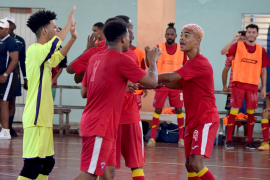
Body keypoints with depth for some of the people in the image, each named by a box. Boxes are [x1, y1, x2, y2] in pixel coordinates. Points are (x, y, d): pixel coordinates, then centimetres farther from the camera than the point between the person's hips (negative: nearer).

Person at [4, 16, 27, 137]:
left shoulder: (20, 41, 8)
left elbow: (23, 60, 12)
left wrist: (25, 78, 11)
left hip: (14, 74, 2)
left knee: (12, 102, 4)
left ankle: (9, 127, 9)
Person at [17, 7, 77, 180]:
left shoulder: (44, 54, 16)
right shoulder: (35, 50, -13)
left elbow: (58, 56, 37)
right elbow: (53, 45, -33)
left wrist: (73, 38, 26)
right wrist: (68, 25, -22)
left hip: (44, 117, 10)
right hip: (36, 118, -10)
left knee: (48, 162, 14)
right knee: (33, 164, -13)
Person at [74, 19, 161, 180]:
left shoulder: (95, 58, 12)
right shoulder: (122, 60, -12)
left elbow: (84, 92, 18)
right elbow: (152, 82, -9)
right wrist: (153, 61, 10)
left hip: (91, 122, 9)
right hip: (101, 126, -9)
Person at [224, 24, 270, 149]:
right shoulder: (238, 46, 2)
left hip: (253, 86, 2)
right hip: (238, 84, -2)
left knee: (251, 113, 5)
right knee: (233, 111, -4)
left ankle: (249, 141, 12)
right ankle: (229, 140, 0)